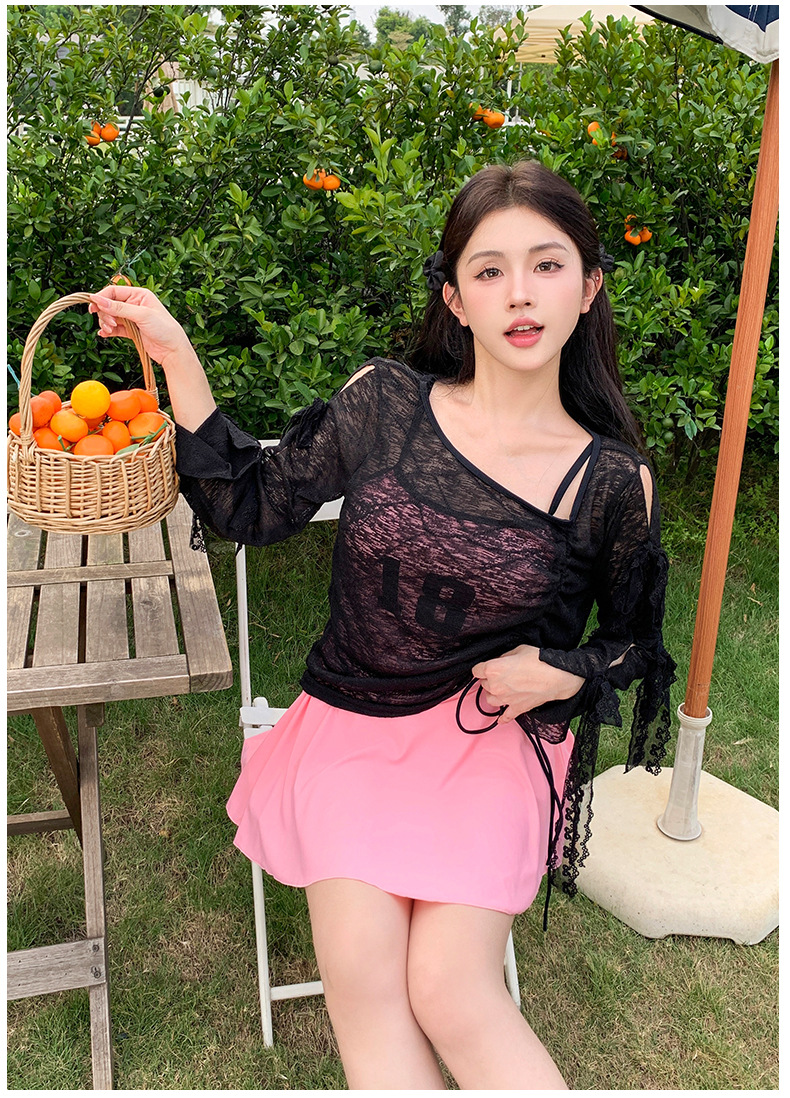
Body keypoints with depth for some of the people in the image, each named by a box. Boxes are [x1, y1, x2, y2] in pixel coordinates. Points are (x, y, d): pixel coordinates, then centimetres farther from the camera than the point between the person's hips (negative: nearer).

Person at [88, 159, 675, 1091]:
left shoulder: (612, 481, -5)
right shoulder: (385, 400, -4)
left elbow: (637, 638, 10)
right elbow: (253, 508, 0)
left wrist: (565, 670, -11)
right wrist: (175, 357, -6)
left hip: (494, 735, -1)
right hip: (350, 722, 2)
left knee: (448, 987, -16)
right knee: (361, 973, -17)